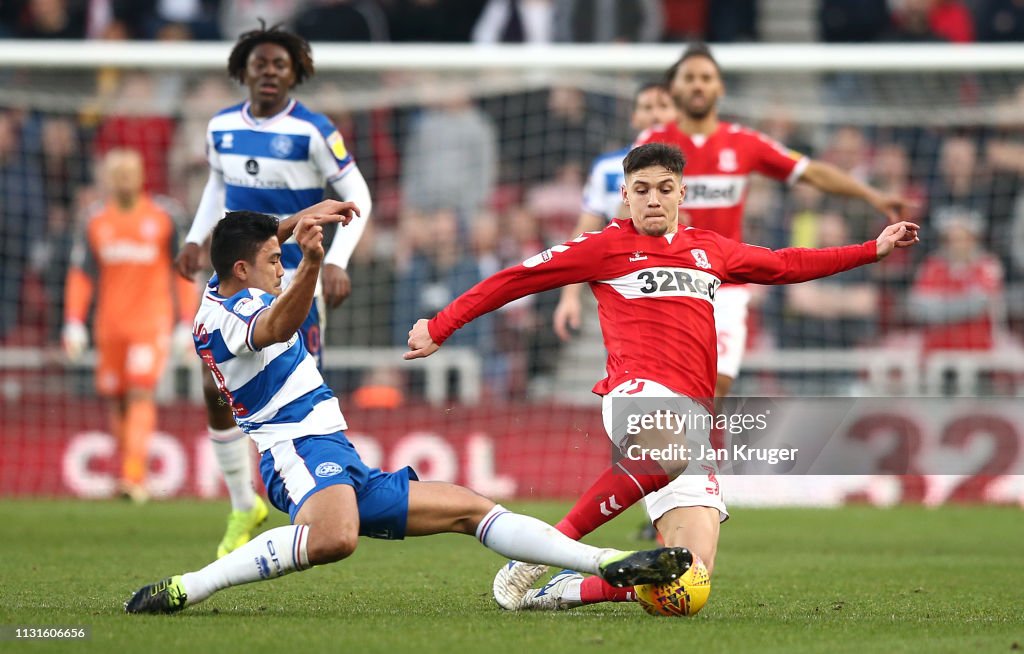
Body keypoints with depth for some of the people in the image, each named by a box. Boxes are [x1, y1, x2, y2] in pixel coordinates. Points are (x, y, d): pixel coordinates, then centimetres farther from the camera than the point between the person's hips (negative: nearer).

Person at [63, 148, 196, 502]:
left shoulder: (163, 217, 0)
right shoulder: (96, 223, 6)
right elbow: (80, 276, 9)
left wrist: (186, 324, 1)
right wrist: (74, 324, -1)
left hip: (151, 323, -3)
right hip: (110, 326, 3)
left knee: (141, 393, -18)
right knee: (118, 401, 6)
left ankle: (134, 475, -25)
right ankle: (131, 467, 23)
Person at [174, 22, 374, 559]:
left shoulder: (313, 132, -11)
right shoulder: (222, 127, 3)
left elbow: (357, 197, -7)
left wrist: (337, 262, -17)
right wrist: (196, 237, 13)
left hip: (297, 280, -4)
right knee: (217, 390, -3)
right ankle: (244, 505, 15)